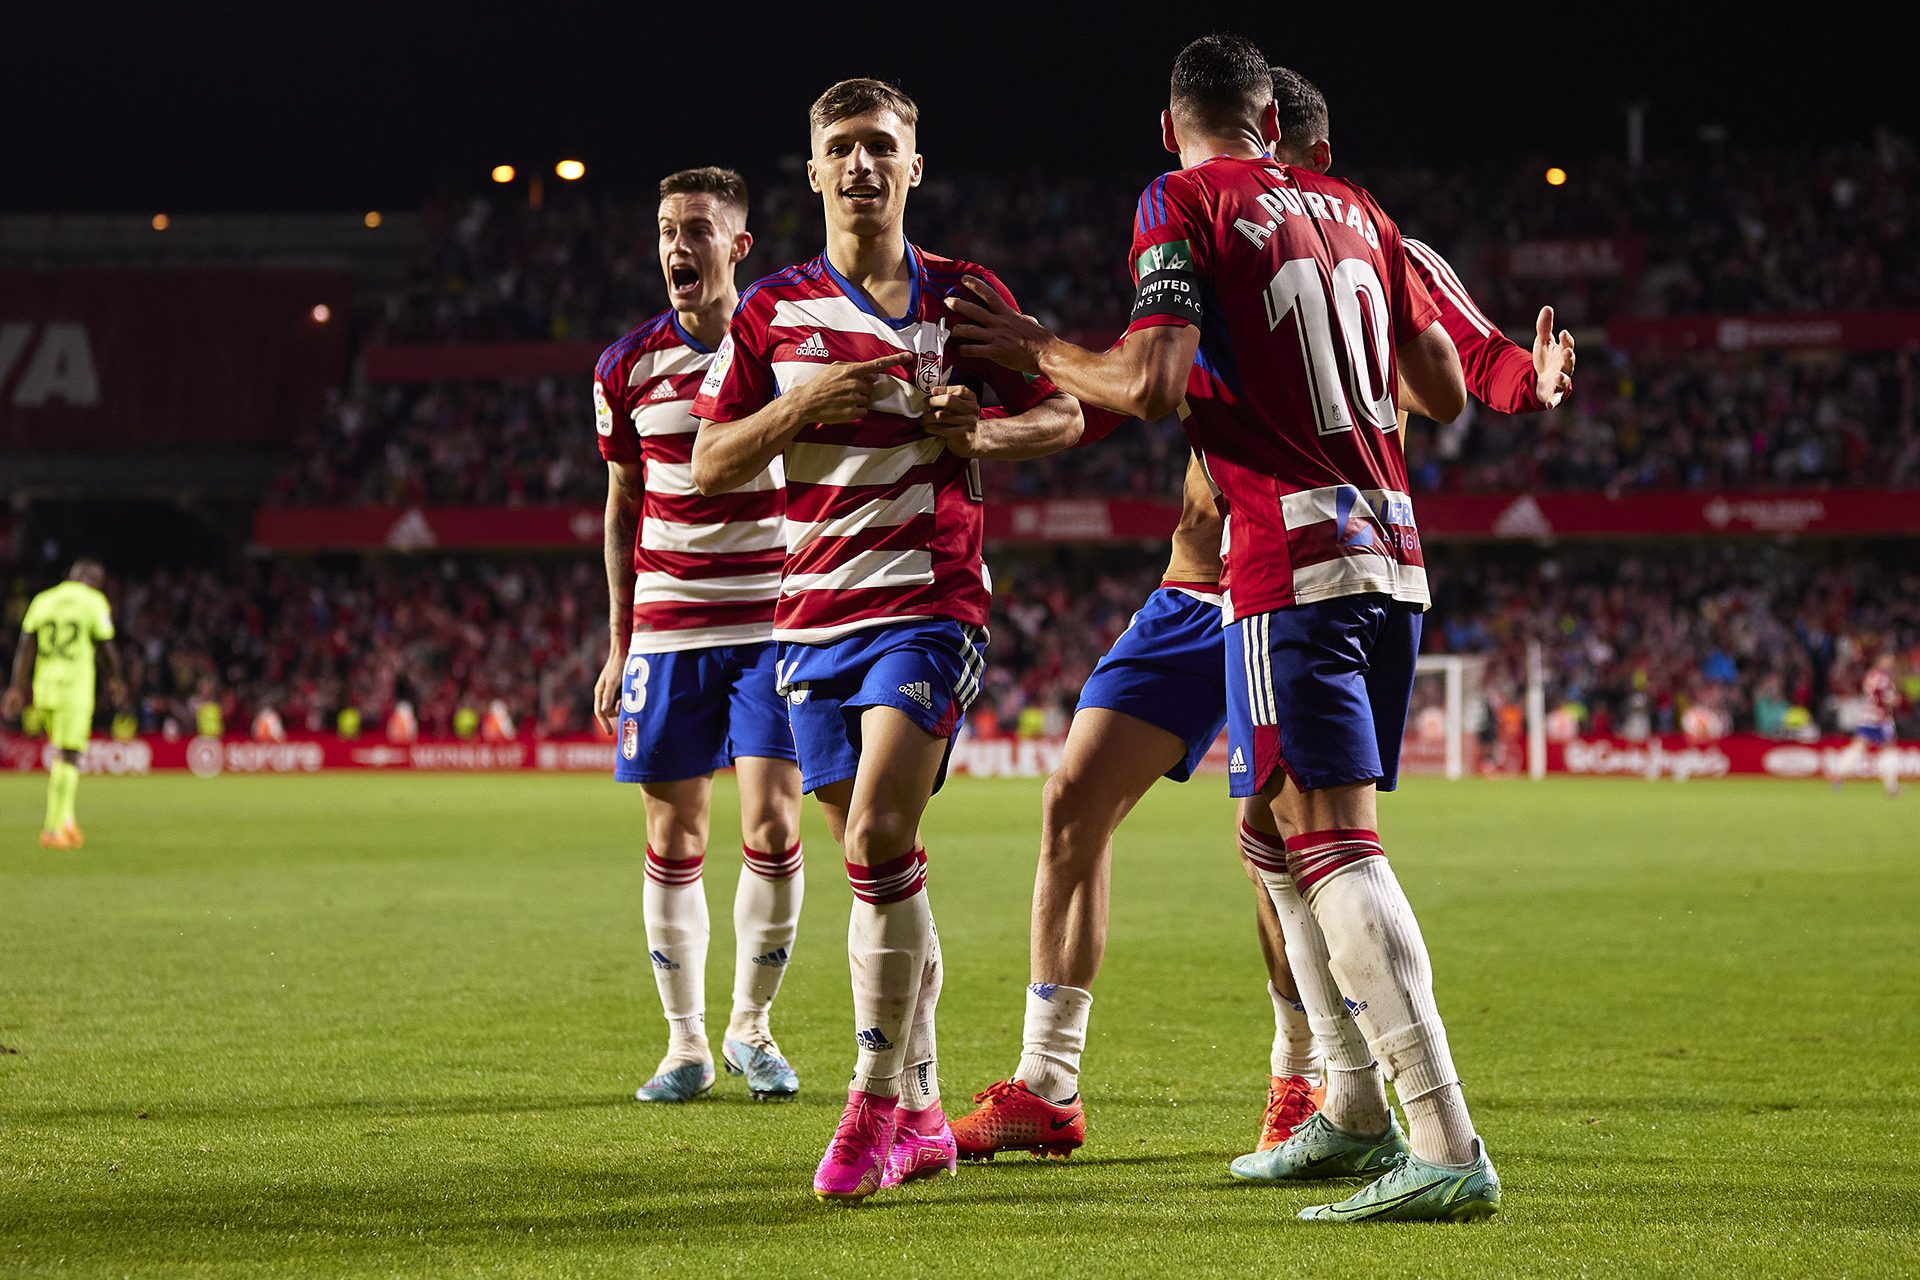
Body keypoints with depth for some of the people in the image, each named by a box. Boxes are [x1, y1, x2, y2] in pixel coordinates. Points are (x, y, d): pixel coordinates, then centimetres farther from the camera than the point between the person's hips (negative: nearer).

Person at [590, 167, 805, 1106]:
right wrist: (618, 647, 9)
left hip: (773, 624, -2)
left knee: (772, 829, -9)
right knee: (674, 841, 3)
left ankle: (751, 1027, 10)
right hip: (666, 631, 2)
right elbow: (623, 510, 12)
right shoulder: (629, 367, 3)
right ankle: (686, 1043, 15)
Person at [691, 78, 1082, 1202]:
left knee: (878, 838, -20)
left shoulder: (969, 296, 4)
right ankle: (921, 1115, 17)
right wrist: (803, 405, -11)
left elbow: (1063, 415, 10)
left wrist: (980, 433, -10)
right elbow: (709, 461, 7)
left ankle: (876, 1101, -13)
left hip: (931, 604, -3)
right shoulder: (772, 313, 8)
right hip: (815, 615, 4)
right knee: (879, 863, 8)